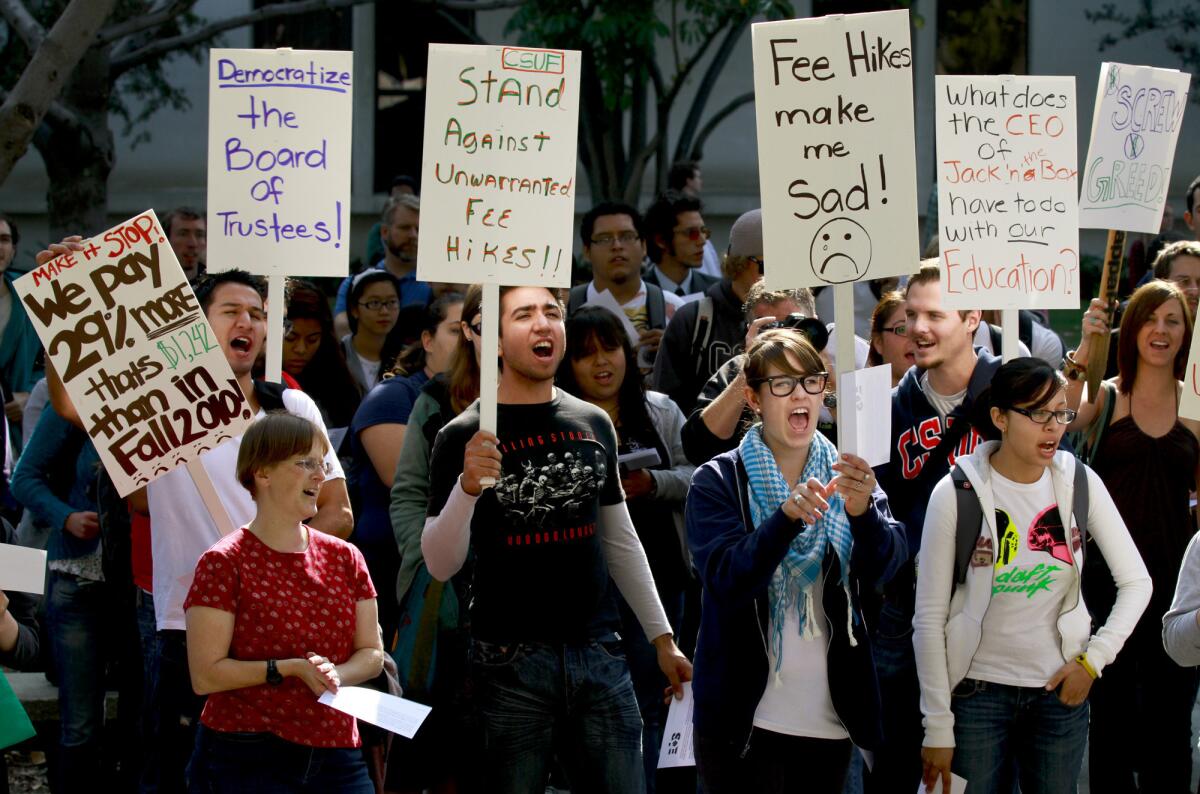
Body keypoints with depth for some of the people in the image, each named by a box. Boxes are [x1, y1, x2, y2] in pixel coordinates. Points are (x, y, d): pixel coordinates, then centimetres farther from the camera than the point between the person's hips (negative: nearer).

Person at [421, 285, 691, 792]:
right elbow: (440, 565, -7)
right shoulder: (464, 436, -3)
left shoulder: (593, 425, 10)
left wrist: (662, 637, 17)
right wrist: (467, 487, -23)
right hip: (510, 661, -4)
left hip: (598, 652, 4)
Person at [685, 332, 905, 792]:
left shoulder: (847, 477, 7)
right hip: (745, 721, -3)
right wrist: (788, 518, -33)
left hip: (831, 719, 3)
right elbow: (727, 578, -17)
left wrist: (862, 511, -31)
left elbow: (883, 565, -10)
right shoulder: (719, 482, -2)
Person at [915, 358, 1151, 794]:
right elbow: (929, 619, -8)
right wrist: (938, 727, -9)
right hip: (978, 691, -3)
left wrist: (1095, 659, -4)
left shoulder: (1079, 482, -2)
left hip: (1061, 691, 3)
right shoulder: (957, 494, -11)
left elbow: (1137, 582, 6)